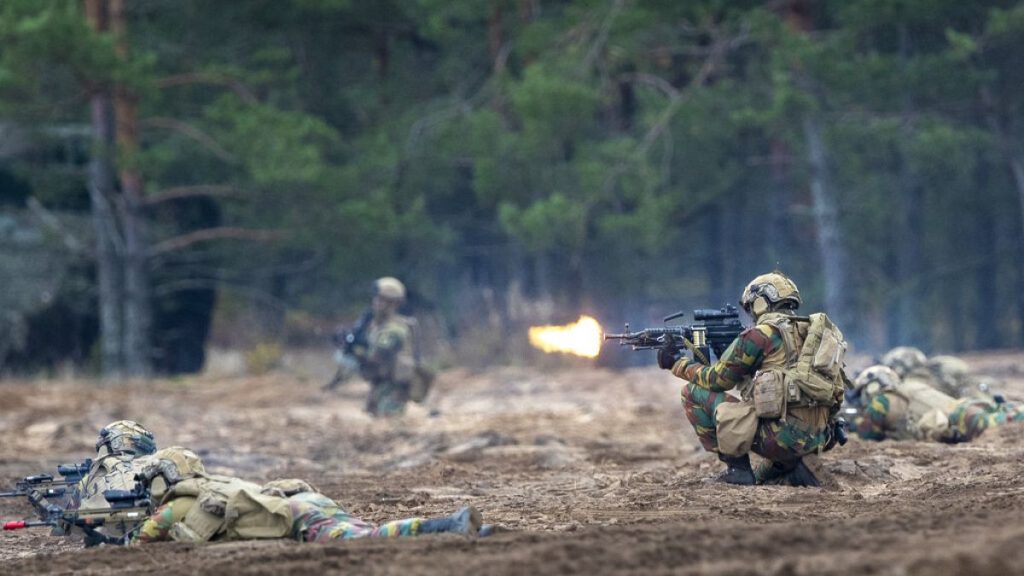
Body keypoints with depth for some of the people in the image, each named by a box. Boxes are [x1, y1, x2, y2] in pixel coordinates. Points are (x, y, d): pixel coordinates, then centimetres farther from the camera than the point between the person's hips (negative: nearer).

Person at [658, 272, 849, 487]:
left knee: (693, 393, 3)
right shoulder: (812, 331, 18)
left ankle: (736, 466, 2)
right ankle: (789, 467, 11)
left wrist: (678, 364, 18)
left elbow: (717, 380, 3)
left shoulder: (762, 334, -4)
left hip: (782, 434, -8)